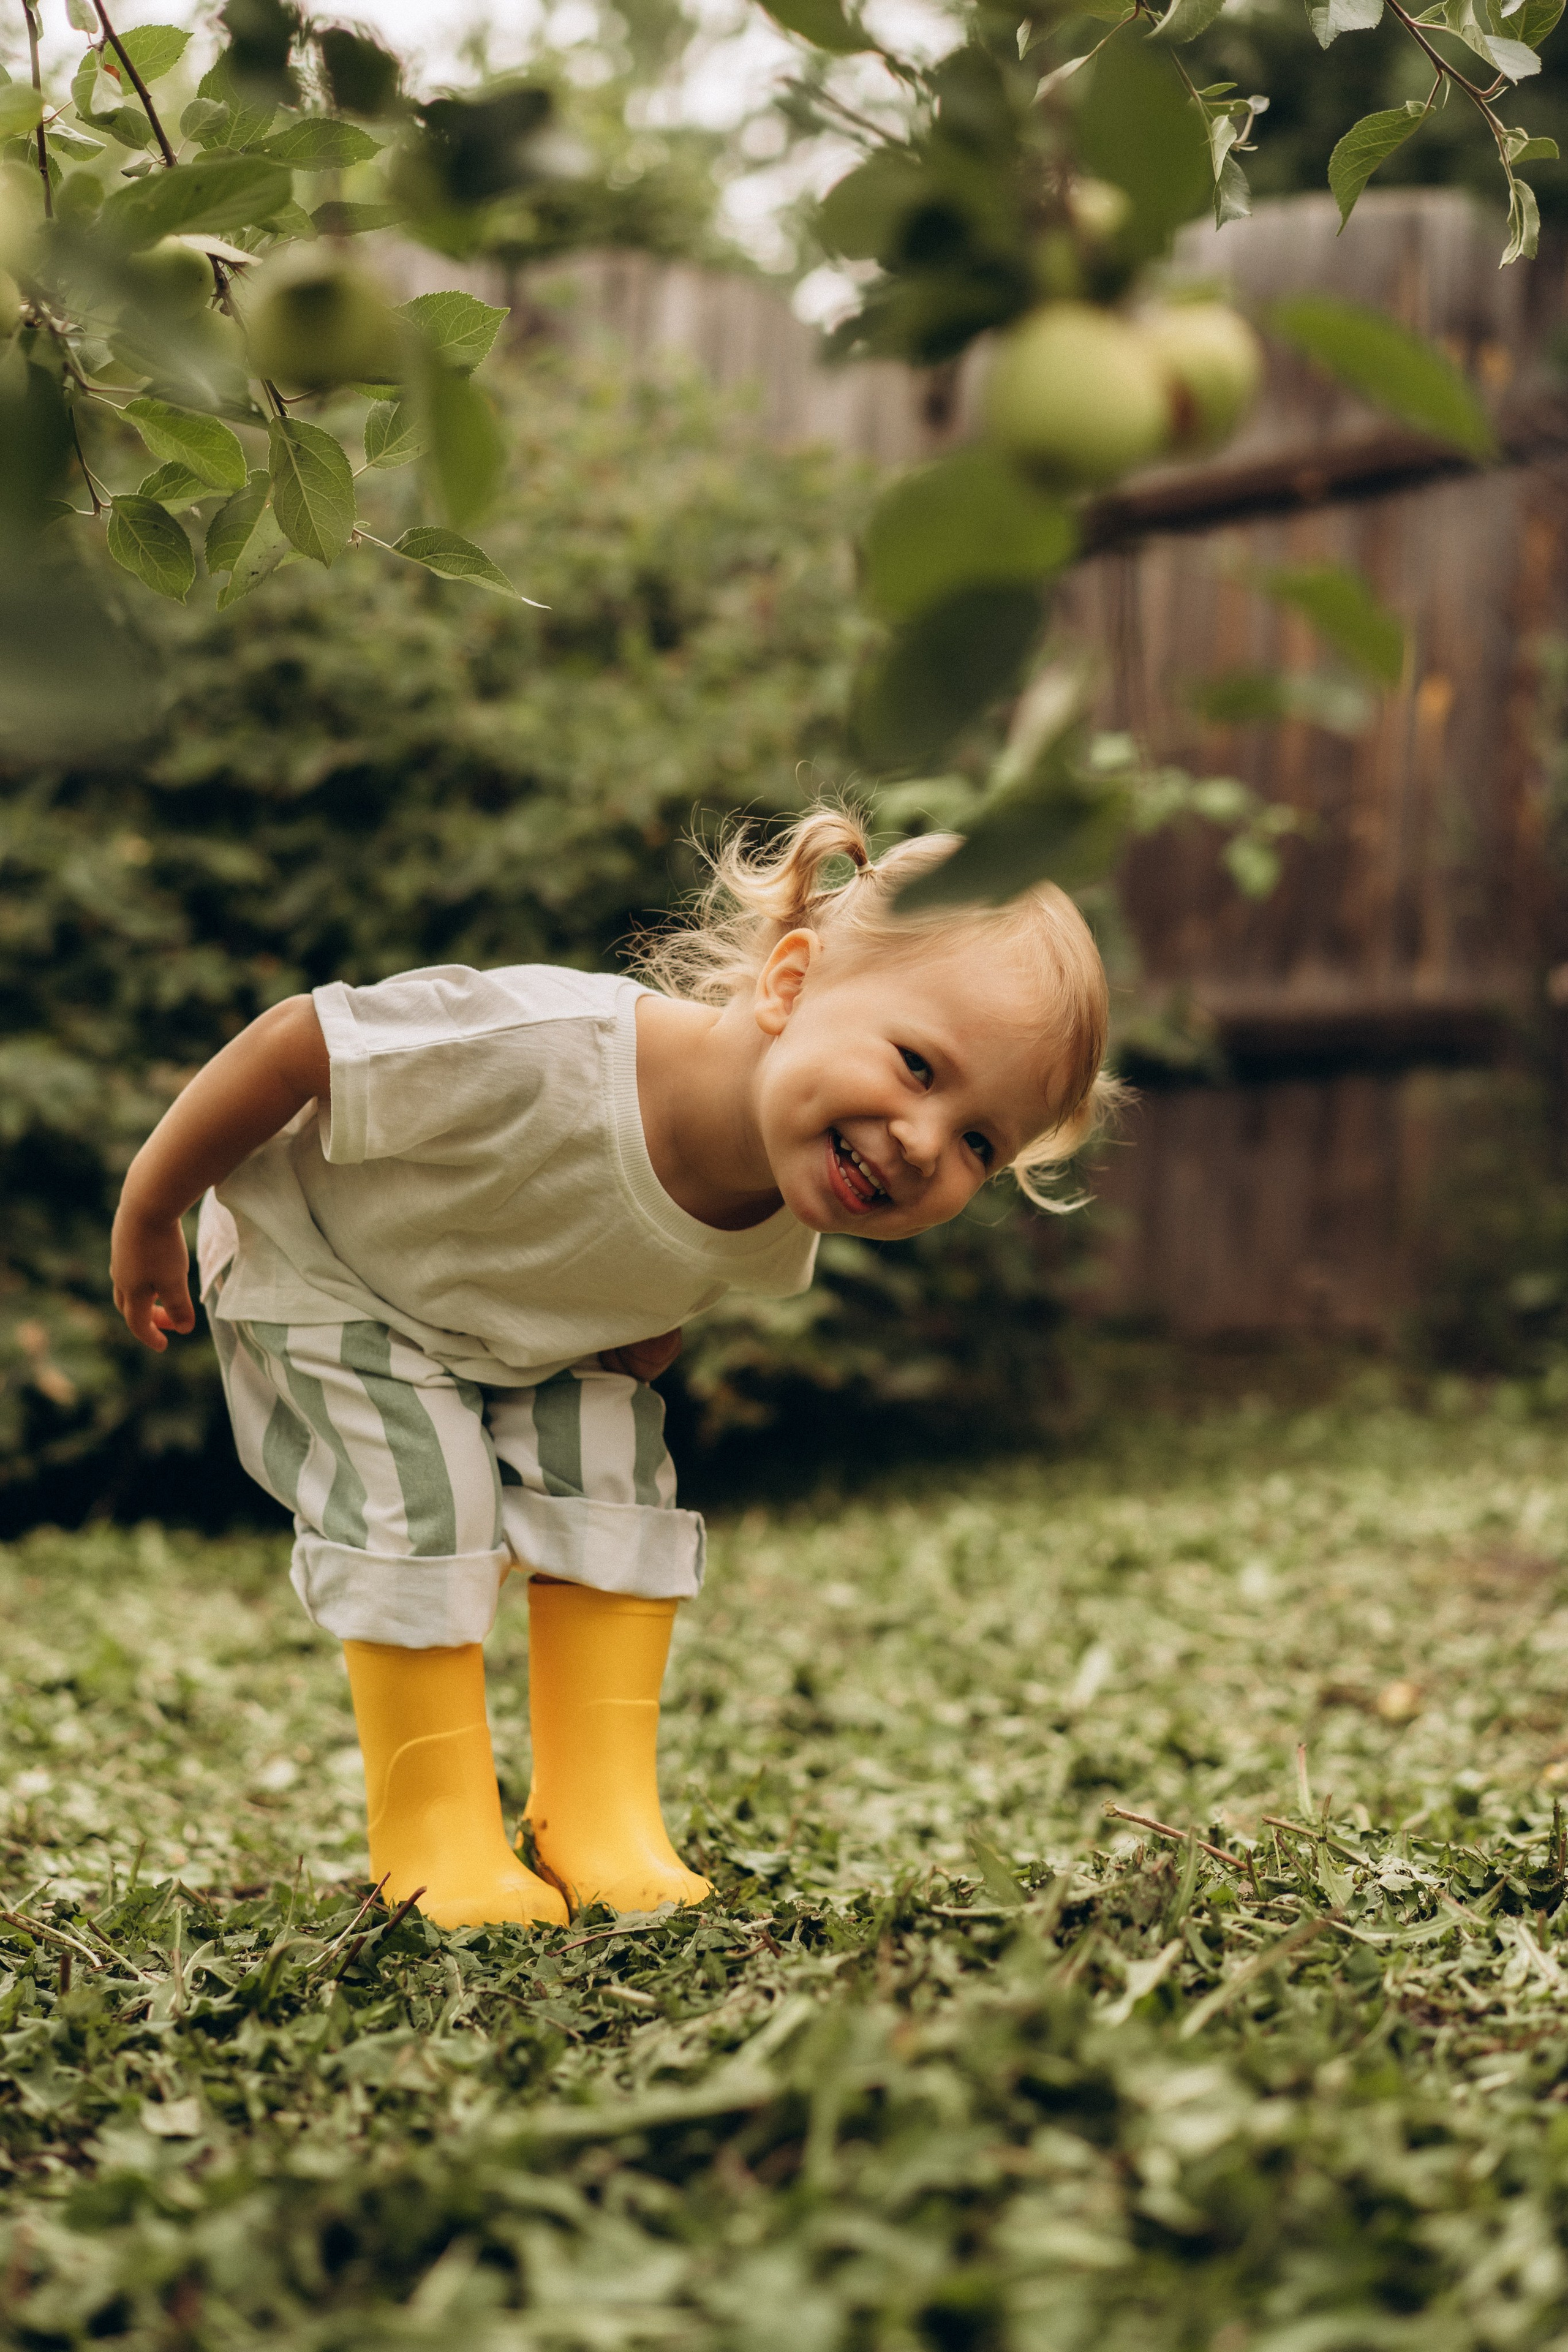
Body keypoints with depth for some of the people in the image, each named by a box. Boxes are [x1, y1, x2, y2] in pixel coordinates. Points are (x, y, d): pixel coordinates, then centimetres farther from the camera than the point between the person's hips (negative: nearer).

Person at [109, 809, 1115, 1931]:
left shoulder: (782, 1236, -25)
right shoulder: (542, 1052, -49)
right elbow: (299, 1042, -34)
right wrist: (150, 1217, -23)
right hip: (327, 1272, -5)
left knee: (614, 1488, -10)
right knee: (425, 1504, -18)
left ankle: (603, 1821, 1)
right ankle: (433, 1837, -3)